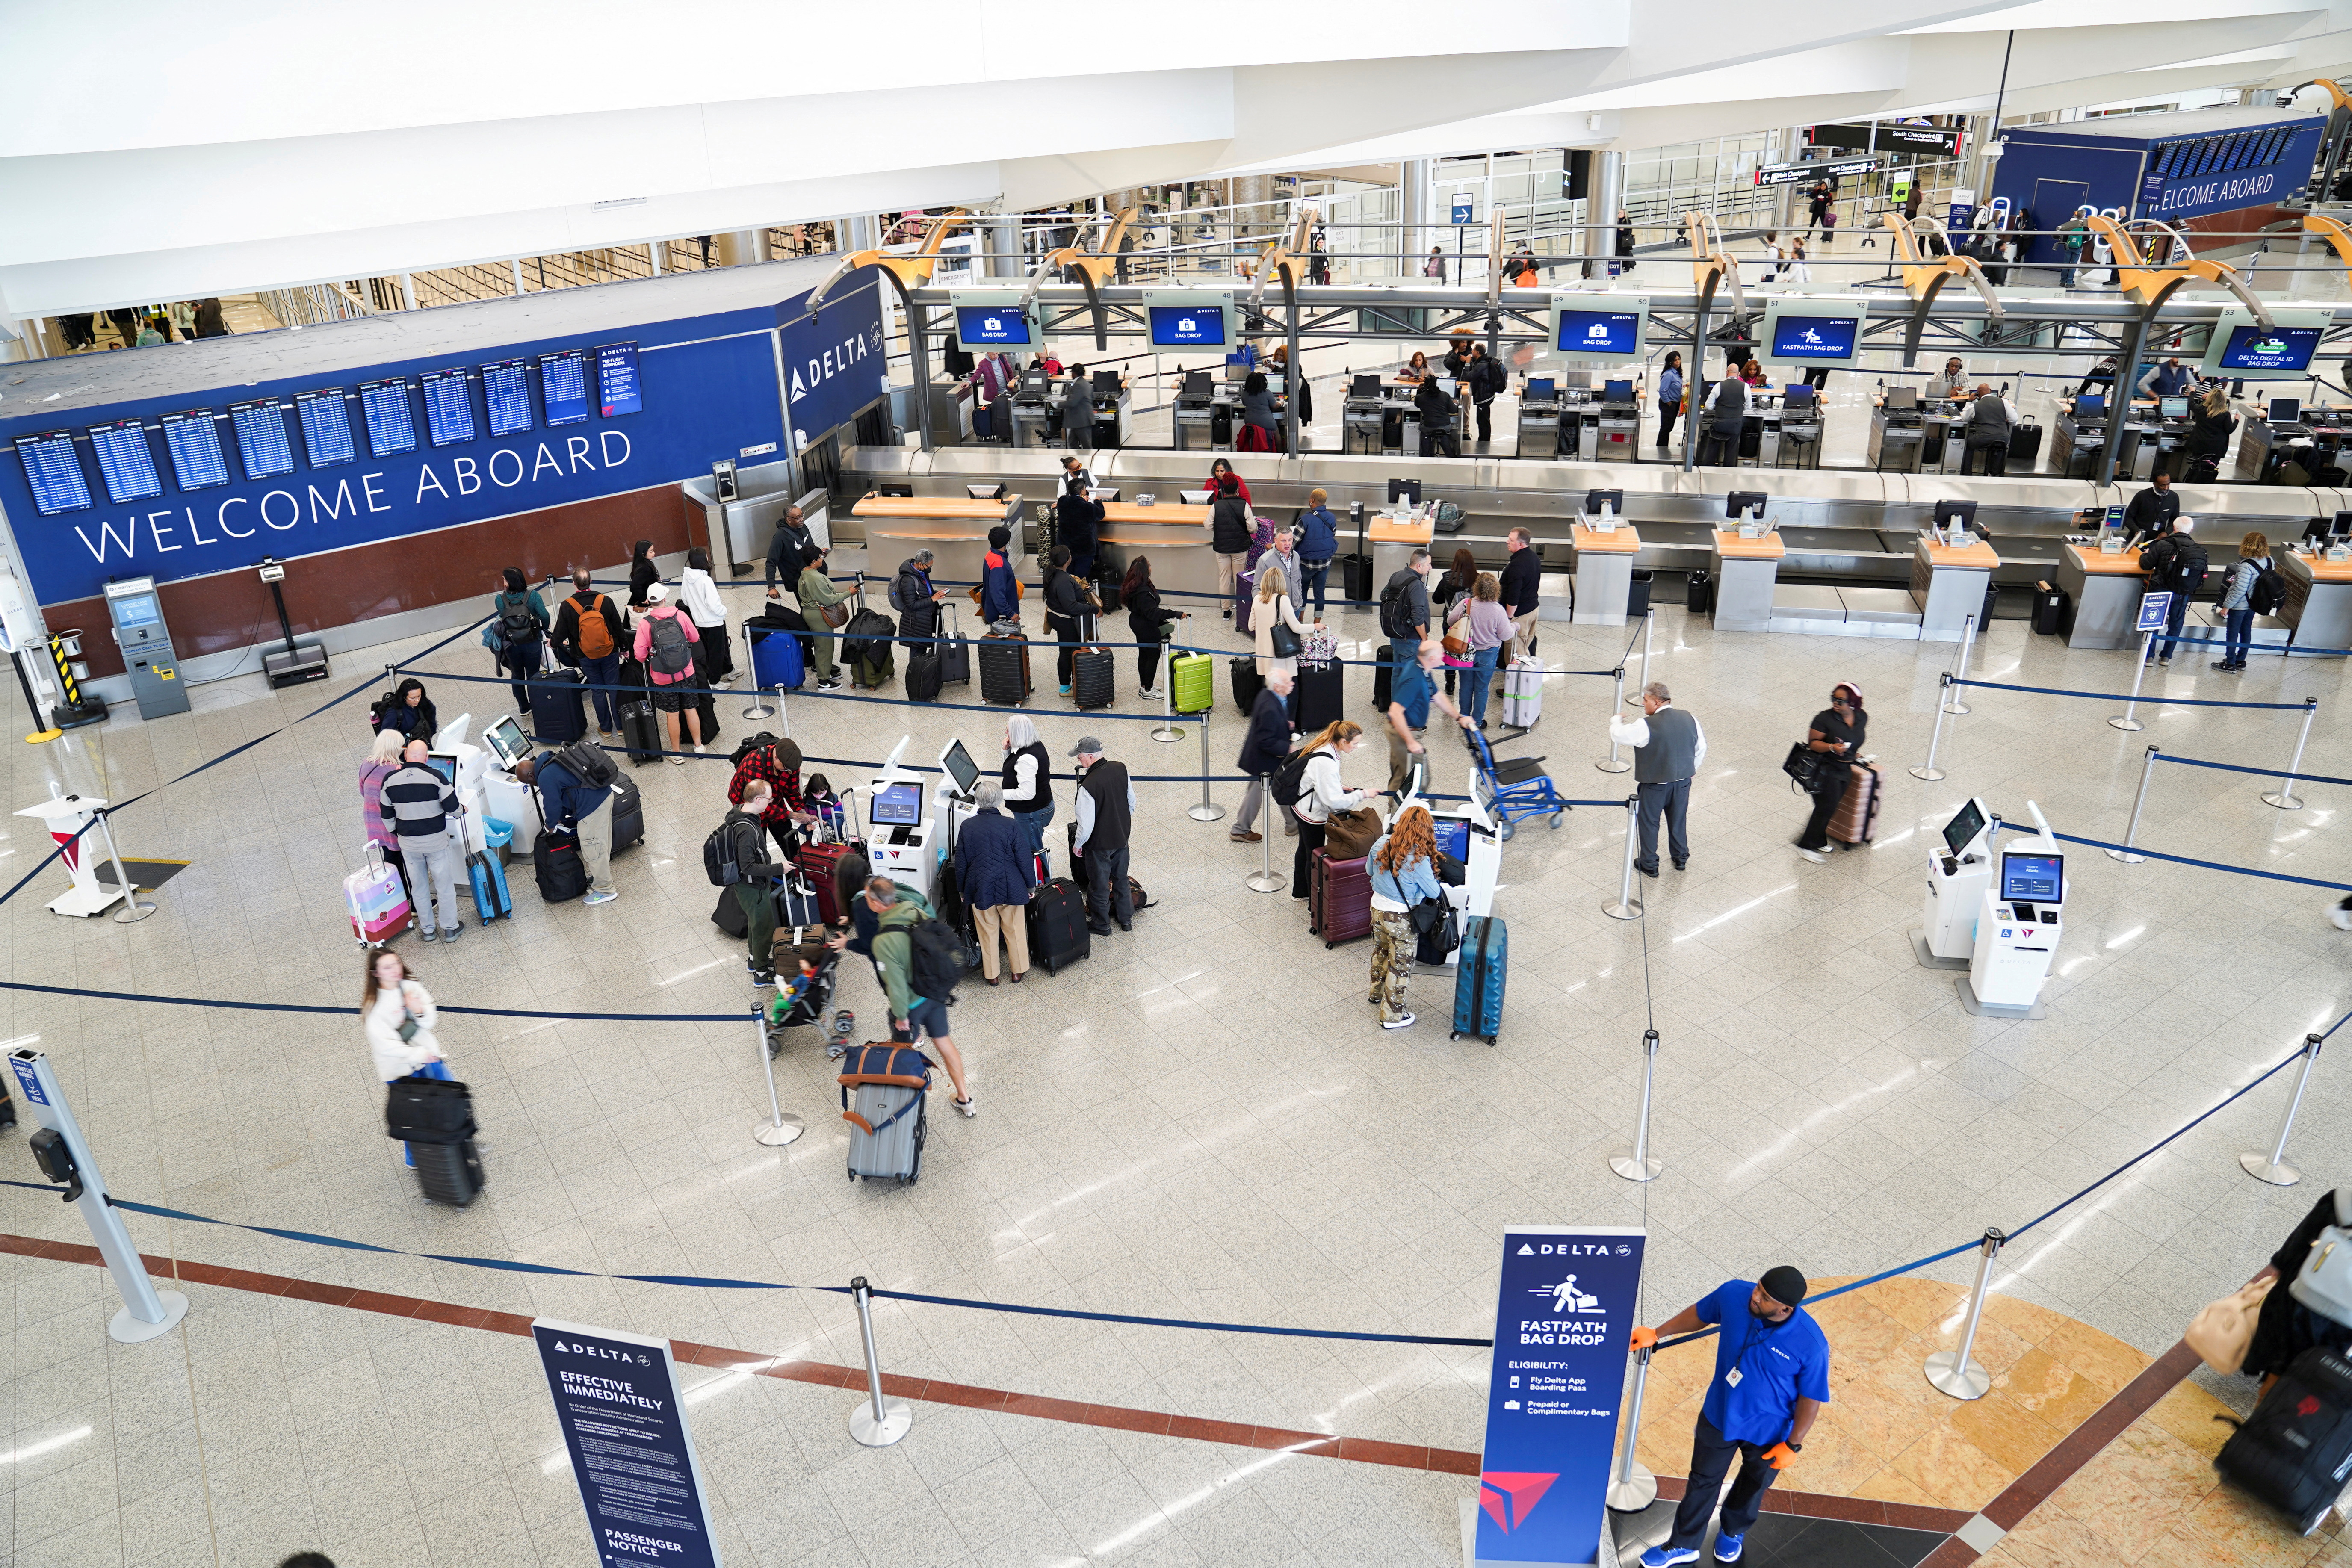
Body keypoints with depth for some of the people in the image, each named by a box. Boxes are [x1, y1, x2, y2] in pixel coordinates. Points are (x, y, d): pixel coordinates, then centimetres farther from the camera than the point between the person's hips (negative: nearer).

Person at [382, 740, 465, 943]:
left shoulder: (390, 780, -5)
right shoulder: (435, 777, -16)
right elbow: (453, 808, -14)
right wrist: (460, 810, 9)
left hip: (408, 843, 3)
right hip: (436, 841, -3)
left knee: (419, 887, 16)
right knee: (444, 884, 11)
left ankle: (427, 930, 27)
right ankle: (450, 927, 20)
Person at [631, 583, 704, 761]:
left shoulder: (645, 623, -14)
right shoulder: (680, 615, -9)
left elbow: (640, 655, -12)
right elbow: (695, 637, 6)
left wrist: (645, 660, 11)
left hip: (663, 679, -1)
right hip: (687, 673, 2)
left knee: (673, 714, 10)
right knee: (690, 710, 17)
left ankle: (676, 753, 23)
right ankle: (698, 746, 30)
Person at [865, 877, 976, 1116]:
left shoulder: (884, 941, -32)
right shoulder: (920, 914, -13)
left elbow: (896, 983, -25)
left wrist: (901, 1015, -10)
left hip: (912, 1004, -6)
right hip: (937, 994, 6)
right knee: (944, 1042, 22)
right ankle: (965, 1099, 36)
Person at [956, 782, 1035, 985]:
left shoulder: (967, 826, -9)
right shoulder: (1010, 825, -16)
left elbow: (961, 863, 0)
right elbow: (1024, 859, -10)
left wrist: (962, 890, 14)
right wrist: (1031, 885, 5)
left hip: (980, 889, 2)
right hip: (1010, 888, -1)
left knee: (987, 932, 17)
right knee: (1015, 930, 17)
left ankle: (991, 974, 29)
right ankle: (1018, 971, 31)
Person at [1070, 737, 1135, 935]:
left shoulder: (1088, 787, -33)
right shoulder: (1121, 769, -12)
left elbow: (1086, 825, -25)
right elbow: (1132, 800, 3)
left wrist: (1078, 844, -6)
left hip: (1099, 843, -6)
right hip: (1122, 837, 6)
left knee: (1099, 885, 16)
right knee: (1121, 878, 25)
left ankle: (1101, 924, 34)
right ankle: (1126, 918, 41)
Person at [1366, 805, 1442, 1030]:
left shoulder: (1381, 844, -11)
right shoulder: (1419, 859, -29)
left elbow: (1369, 869, 8)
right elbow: (1433, 892, -15)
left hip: (1378, 908, 6)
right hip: (1401, 918, -6)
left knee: (1381, 952, 30)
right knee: (1400, 965, 12)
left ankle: (1377, 994, 52)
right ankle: (1392, 1016, 25)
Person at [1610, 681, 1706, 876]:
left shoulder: (1646, 726, -25)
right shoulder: (1689, 719, -5)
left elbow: (1618, 735, -19)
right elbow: (1701, 749, 6)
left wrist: (1616, 720, 3)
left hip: (1654, 785, -5)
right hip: (1683, 783, 5)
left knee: (1649, 824, 13)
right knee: (1679, 820, 23)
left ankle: (1649, 865, 25)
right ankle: (1681, 858, 40)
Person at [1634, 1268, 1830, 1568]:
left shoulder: (1811, 1345, -35)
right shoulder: (1734, 1294, -28)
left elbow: (1811, 1398, -18)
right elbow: (1699, 1314, -5)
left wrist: (1792, 1445, -10)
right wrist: (1656, 1334, 0)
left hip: (1767, 1432, -2)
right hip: (1719, 1416, 2)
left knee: (1753, 1485, 30)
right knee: (1703, 1482, 23)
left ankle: (1733, 1531, 61)